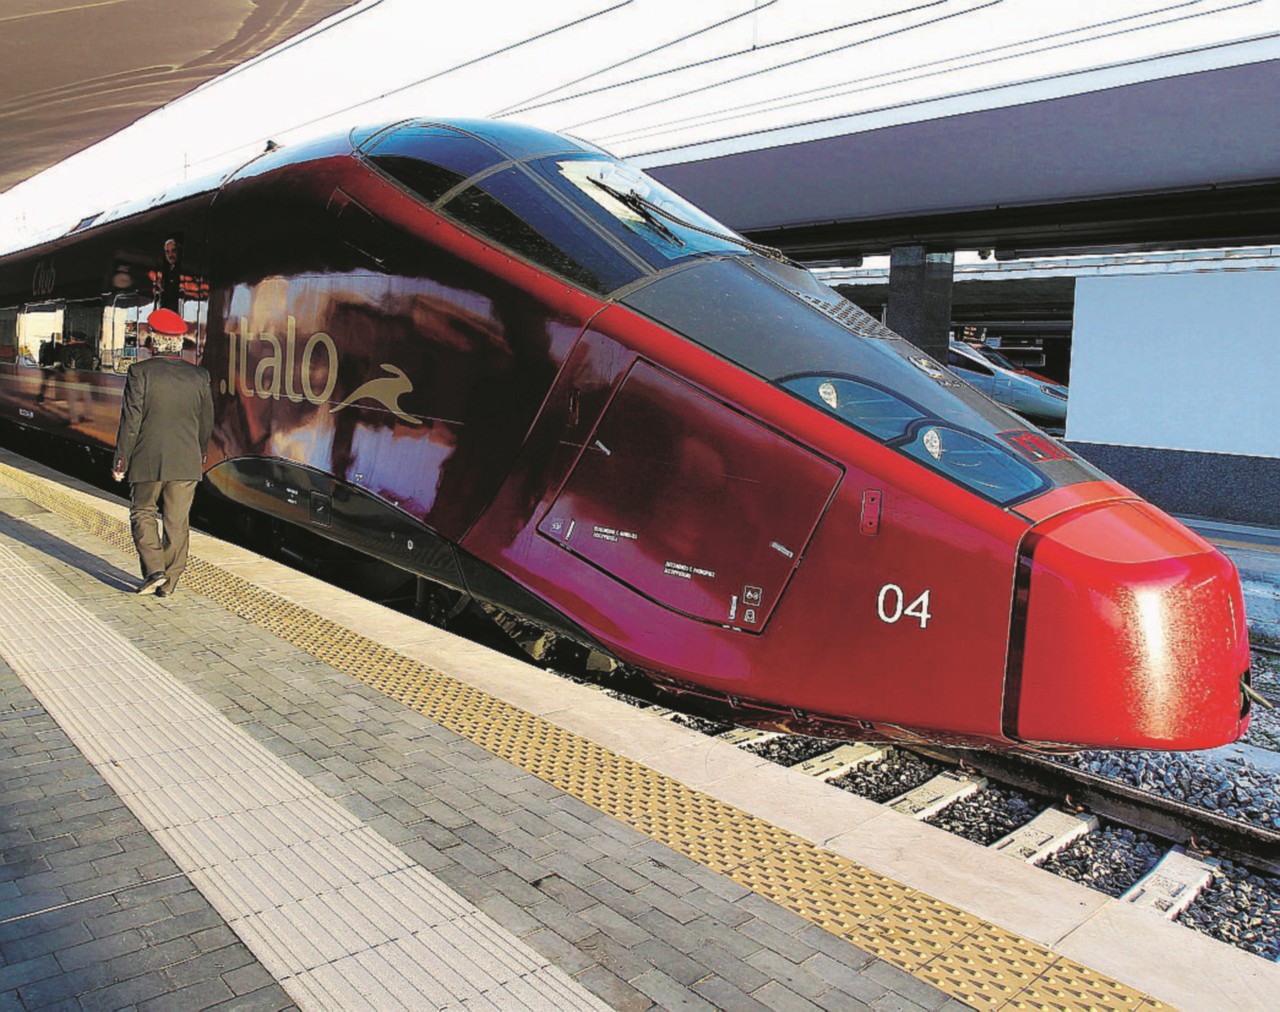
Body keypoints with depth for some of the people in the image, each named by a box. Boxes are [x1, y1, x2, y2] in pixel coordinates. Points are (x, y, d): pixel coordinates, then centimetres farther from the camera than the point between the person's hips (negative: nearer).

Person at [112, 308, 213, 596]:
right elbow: (206, 423, 8)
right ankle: (169, 581, 13)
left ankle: (154, 569, 2)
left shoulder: (140, 372, -8)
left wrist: (121, 461, 0)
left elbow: (130, 420, -9)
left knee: (142, 513, 15)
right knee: (177, 521, 8)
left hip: (148, 459, -2)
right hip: (186, 462, 2)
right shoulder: (198, 376, 1)